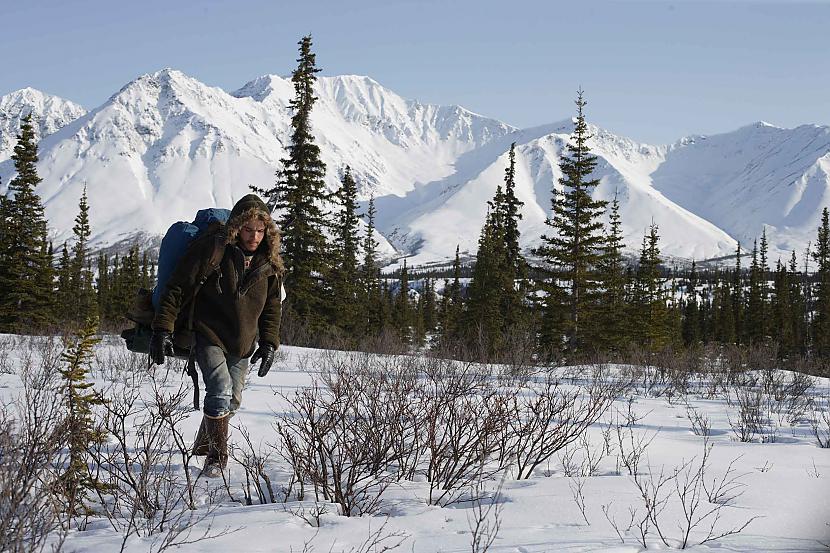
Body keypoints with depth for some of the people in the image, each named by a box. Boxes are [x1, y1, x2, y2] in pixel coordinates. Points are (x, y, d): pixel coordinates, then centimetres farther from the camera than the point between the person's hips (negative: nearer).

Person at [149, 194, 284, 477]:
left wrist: (269, 344, 3)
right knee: (220, 391, -22)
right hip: (209, 337, -5)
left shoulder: (269, 263, 0)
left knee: (232, 400, 12)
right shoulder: (211, 251, -17)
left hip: (242, 344, 5)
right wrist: (162, 329, -19)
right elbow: (177, 289, -14)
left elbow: (272, 306, 12)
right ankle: (217, 457, -8)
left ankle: (204, 444, 38)